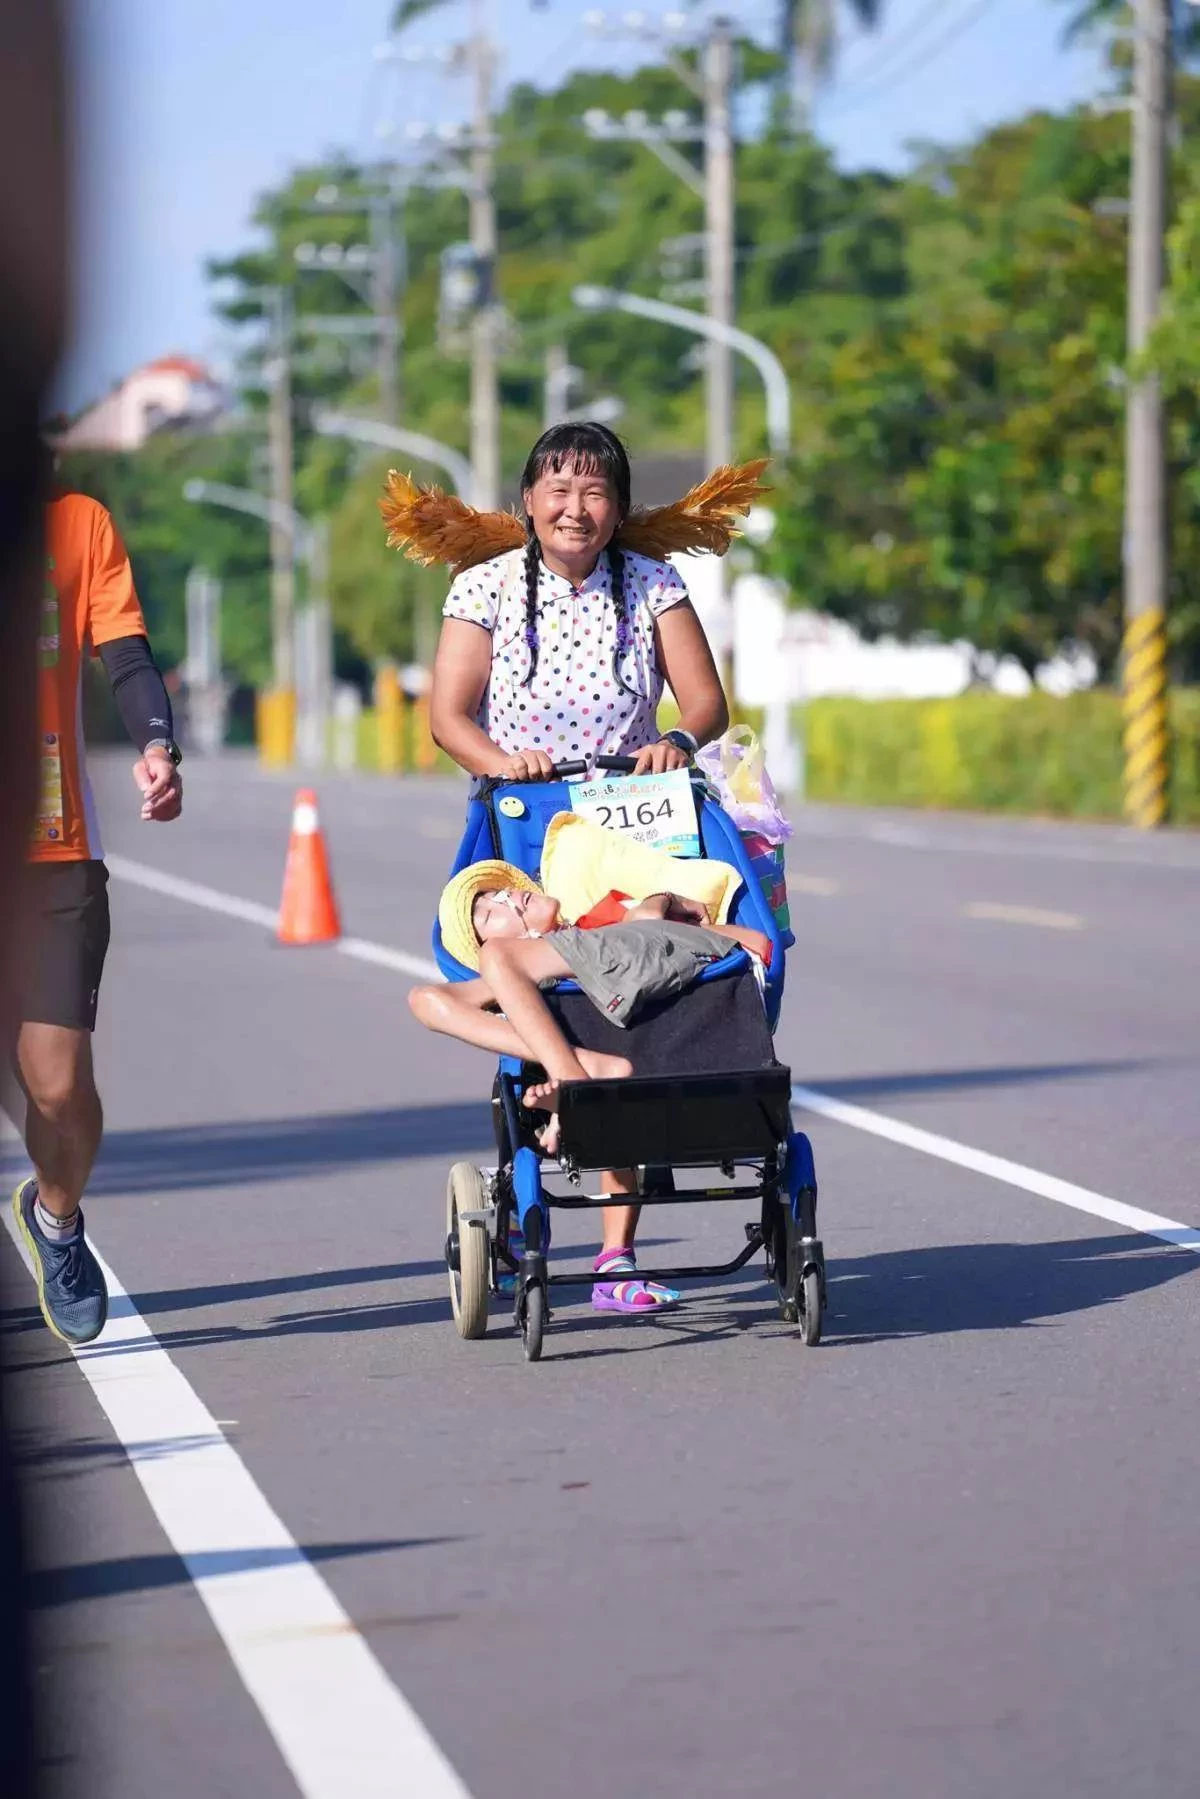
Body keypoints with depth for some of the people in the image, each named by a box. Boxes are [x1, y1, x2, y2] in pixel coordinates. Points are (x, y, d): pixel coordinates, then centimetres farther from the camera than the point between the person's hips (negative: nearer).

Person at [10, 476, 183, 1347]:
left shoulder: (80, 524, 7)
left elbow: (127, 657, 0)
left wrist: (156, 745, -19)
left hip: (56, 856, 1)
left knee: (59, 1083, -3)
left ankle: (57, 1215, 28)